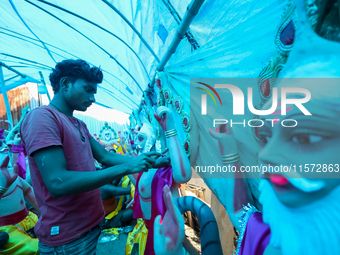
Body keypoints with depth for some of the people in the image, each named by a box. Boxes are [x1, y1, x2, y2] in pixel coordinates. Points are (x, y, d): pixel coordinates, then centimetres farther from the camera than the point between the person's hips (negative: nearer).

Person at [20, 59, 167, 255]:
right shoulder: (41, 117, -19)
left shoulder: (80, 125, 8)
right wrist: (125, 167, -26)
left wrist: (142, 161, -5)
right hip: (67, 237, -7)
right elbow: (57, 183, -28)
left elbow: (105, 156, 5)